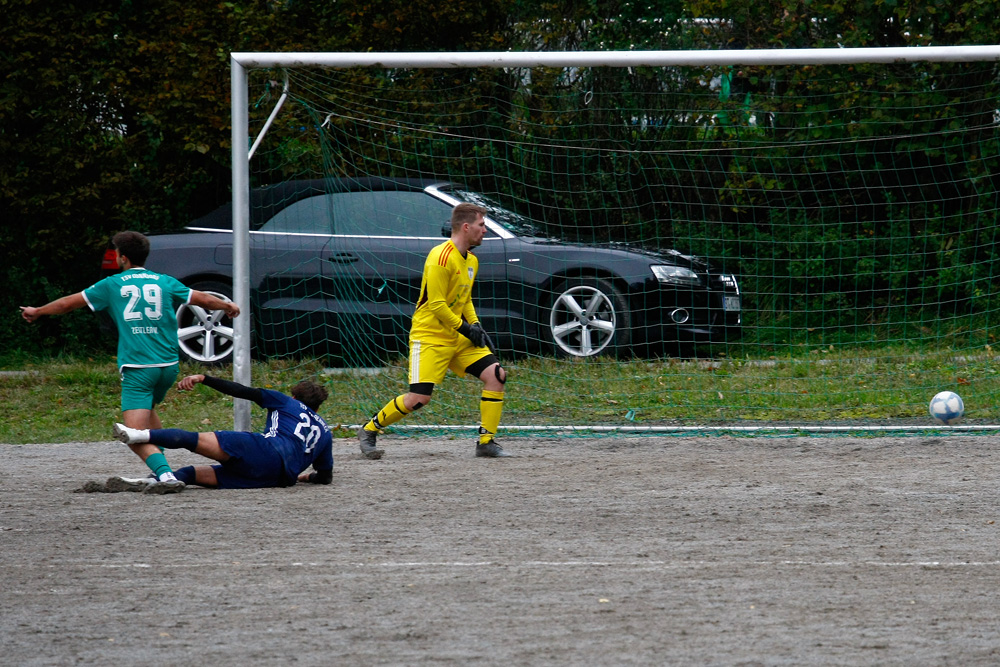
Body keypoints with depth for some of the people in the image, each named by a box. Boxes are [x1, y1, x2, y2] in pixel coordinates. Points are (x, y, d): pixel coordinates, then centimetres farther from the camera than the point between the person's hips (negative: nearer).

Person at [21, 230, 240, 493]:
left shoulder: (112, 285, 6)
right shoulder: (164, 282, 9)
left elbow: (68, 303, 15)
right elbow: (203, 299, 17)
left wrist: (36, 312, 33)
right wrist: (228, 306, 39)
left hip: (136, 369, -4)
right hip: (168, 365, 4)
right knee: (148, 408, 32)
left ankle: (165, 474, -33)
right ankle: (160, 468, 28)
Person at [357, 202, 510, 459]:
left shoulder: (471, 261, 12)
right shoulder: (441, 257, -18)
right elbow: (436, 305, -20)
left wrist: (476, 326, 8)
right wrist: (466, 329, -14)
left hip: (459, 339, 8)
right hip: (430, 336, -8)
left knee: (496, 375, -8)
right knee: (419, 397, -15)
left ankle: (486, 442, -1)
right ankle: (368, 432, 6)